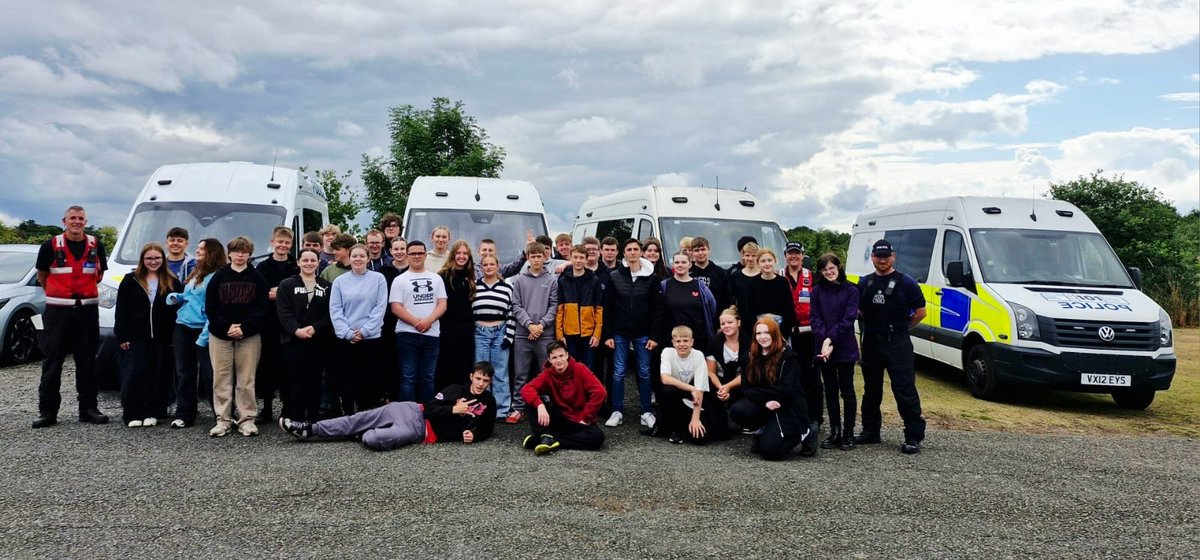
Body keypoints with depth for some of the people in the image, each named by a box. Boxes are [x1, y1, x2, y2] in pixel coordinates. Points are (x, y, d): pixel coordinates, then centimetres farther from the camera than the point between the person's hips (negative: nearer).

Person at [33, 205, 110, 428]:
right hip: (57, 310, -2)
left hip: (88, 310, 2)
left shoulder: (96, 246, 5)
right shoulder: (51, 246, -2)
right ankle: (47, 411, 6)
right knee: (52, 362, 1)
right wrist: (58, 293, 13)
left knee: (87, 361, 7)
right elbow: (41, 276, 9)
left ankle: (88, 408, 14)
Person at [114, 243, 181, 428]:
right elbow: (121, 311, 4)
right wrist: (122, 337, -3)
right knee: (133, 377, -3)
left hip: (162, 340, 1)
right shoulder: (130, 281, 6)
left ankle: (152, 413, 13)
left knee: (158, 377, 3)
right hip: (135, 338, -1)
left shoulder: (172, 283, 7)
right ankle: (133, 414, 5)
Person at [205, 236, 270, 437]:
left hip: (249, 336, -1)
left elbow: (261, 307, -1)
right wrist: (227, 327, -11)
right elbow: (210, 307, 2)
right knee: (221, 379, 2)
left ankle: (247, 419, 6)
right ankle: (223, 420, 10)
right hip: (220, 335, 1)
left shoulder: (257, 278, 5)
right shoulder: (218, 277, 7)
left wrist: (244, 327, -13)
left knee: (246, 379, 0)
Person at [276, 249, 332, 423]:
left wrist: (314, 328, -13)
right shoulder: (287, 285, 7)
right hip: (293, 339, -1)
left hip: (318, 341, 2)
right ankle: (296, 419, 3)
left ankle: (313, 419, 10)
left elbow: (329, 313, 3)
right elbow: (283, 311, -4)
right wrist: (296, 330, -19)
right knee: (295, 379, -1)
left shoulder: (326, 287, 11)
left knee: (314, 379, 5)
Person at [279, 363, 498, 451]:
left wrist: (473, 435, -7)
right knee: (358, 419, -3)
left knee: (372, 440, -23)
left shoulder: (489, 403, 3)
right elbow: (430, 408, -1)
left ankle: (363, 435, 13)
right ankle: (310, 429, 10)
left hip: (421, 432, -2)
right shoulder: (456, 390, 5)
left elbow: (486, 429, 13)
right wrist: (453, 410, -14)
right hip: (414, 412, 2)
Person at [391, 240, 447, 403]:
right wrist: (416, 323, -15)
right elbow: (396, 308, -5)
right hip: (407, 334, -3)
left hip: (431, 334, 3)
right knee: (408, 378, -1)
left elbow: (442, 304, 4)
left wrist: (428, 321, -14)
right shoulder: (400, 280, 4)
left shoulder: (436, 278, 12)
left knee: (428, 378, 8)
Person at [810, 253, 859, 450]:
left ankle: (848, 434, 13)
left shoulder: (850, 290, -2)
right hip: (823, 348, 3)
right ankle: (834, 432, 18)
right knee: (830, 390, 10)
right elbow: (816, 319, -1)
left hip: (845, 348, -3)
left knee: (847, 390, 4)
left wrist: (831, 340, -18)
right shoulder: (817, 291, 5)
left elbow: (848, 320, -10)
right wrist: (825, 342, -14)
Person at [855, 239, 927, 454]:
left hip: (897, 345, -5)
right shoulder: (864, 283, 11)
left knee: (905, 390, -7)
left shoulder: (906, 282, -3)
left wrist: (901, 327, 3)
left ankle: (914, 436, -2)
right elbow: (858, 310, 20)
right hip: (870, 344, 5)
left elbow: (920, 312, -1)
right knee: (871, 390, 14)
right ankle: (870, 431, 25)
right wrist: (872, 326, 9)